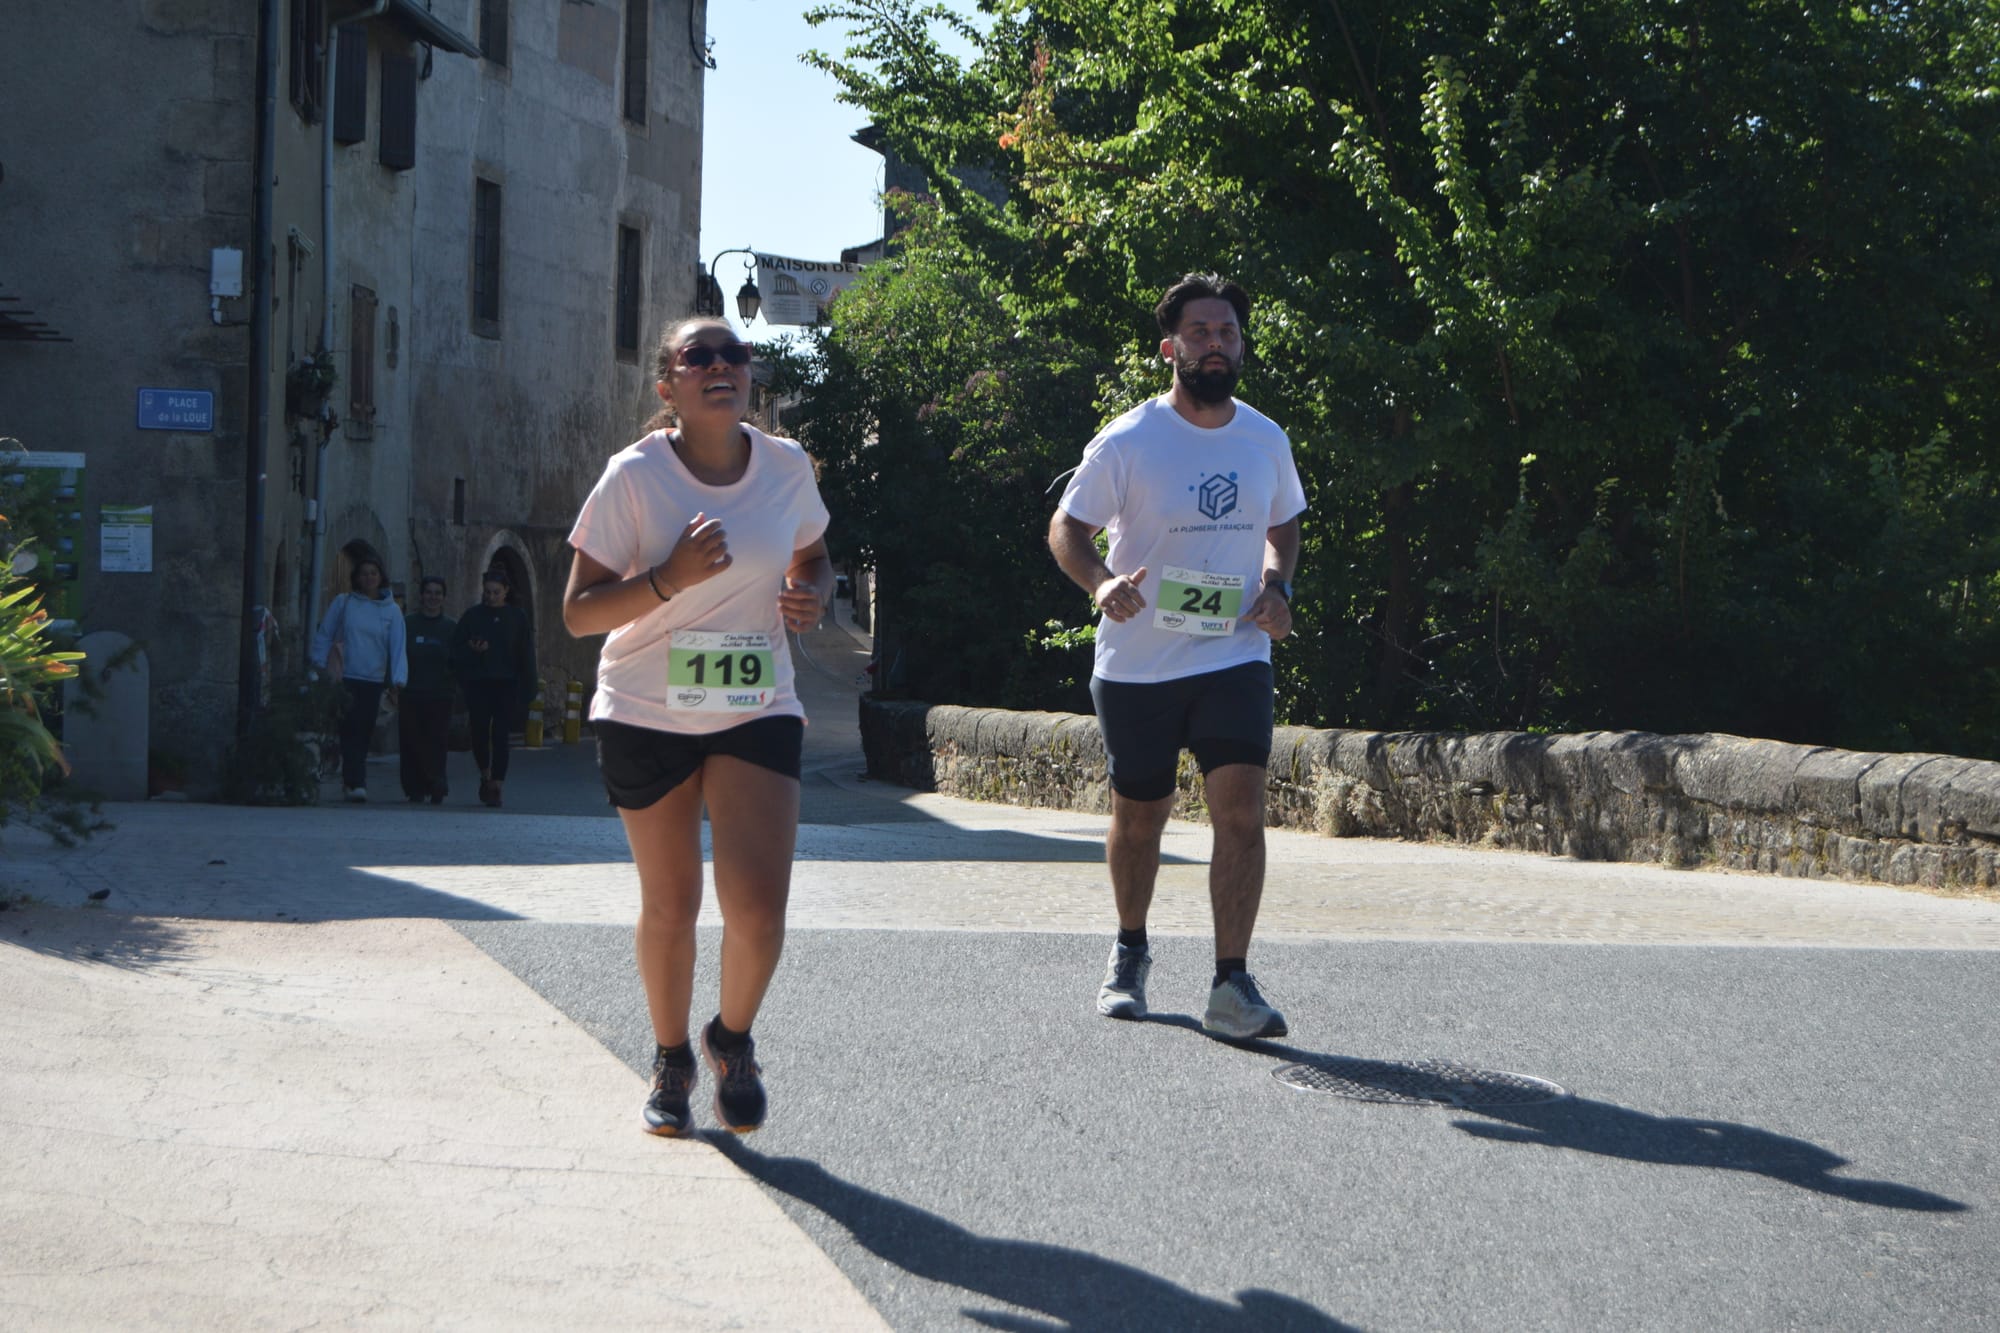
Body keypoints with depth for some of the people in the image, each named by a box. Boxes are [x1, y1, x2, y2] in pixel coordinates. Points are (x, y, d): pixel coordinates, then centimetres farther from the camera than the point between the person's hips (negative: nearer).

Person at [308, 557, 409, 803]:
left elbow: (398, 647, 1)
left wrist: (398, 681, -11)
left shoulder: (392, 611, 7)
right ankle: (355, 782, -18)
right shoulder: (342, 603, 4)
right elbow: (323, 637, 7)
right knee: (351, 730, -12)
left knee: (363, 733, 4)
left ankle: (351, 782, 16)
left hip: (373, 681, 2)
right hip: (344, 679, -2)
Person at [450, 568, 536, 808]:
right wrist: (472, 650, -15)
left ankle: (496, 786, -5)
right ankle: (486, 776, 27)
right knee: (479, 733, 2)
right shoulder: (472, 616, 6)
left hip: (506, 686, -1)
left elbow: (525, 656, 6)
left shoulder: (517, 617, 6)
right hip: (478, 684, 1)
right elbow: (456, 649, 8)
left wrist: (525, 691, 0)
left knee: (500, 736, -6)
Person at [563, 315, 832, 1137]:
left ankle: (733, 1039, 17)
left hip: (757, 709, 2)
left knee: (758, 908, -12)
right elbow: (578, 613, -12)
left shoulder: (787, 468, -1)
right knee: (669, 905, 8)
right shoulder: (634, 477, -11)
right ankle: (670, 1059, 33)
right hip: (646, 714, -1)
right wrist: (669, 579, -27)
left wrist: (810, 594, -4)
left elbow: (813, 557, 19)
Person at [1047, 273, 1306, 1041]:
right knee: (1139, 817, 11)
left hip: (1235, 656, 2)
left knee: (1241, 810, -15)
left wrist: (1278, 585, 0)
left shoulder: (1266, 440, 5)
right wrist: (1101, 583, -24)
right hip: (1137, 663, -2)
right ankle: (1130, 952, 36)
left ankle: (1231, 985, -14)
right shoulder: (1127, 443, -8)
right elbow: (1066, 528, -3)